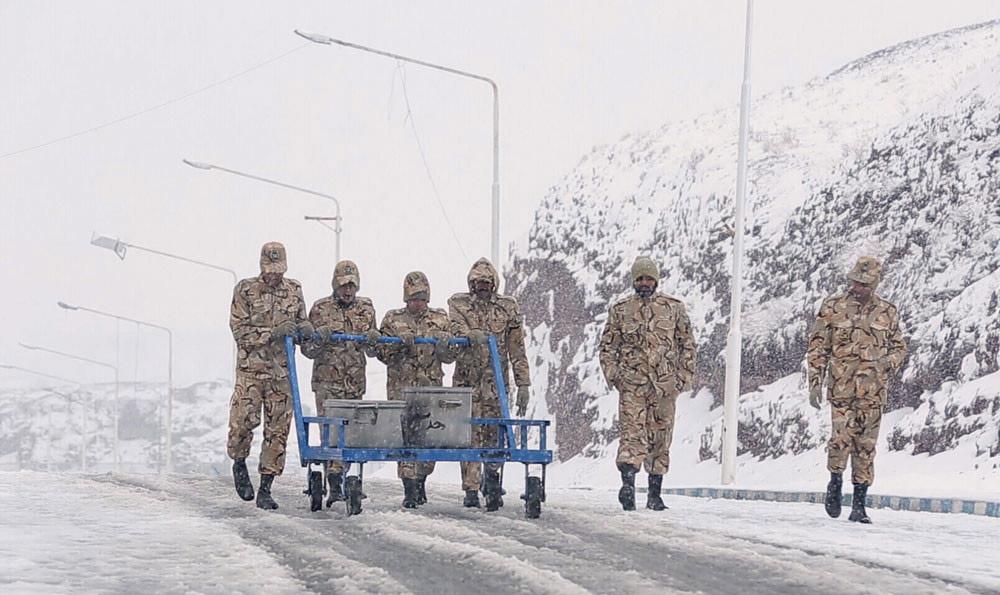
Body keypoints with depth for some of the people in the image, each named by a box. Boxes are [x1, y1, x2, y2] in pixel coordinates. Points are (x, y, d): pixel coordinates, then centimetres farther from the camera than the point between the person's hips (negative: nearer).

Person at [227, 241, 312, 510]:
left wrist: (305, 328, -4)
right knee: (243, 421, -14)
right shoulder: (245, 290, -3)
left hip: (281, 371, 3)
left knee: (278, 430, 1)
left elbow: (300, 321, 21)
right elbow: (241, 331, -8)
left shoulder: (294, 289, 9)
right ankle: (239, 463, 18)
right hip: (251, 369, -3)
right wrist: (273, 332, -19)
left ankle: (265, 490, 8)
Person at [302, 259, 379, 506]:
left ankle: (338, 475, 20)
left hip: (355, 382, 4)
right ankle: (335, 485, -18)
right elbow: (307, 350, 1)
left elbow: (371, 351, 13)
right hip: (327, 381, -4)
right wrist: (319, 338, -20)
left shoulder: (366, 308, 10)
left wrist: (373, 340, -10)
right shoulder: (321, 308, 0)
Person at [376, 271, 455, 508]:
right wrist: (399, 344, -13)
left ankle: (421, 481, 23)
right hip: (401, 386, -2)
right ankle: (410, 490, -12)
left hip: (432, 386, 2)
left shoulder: (440, 319, 12)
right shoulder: (393, 320, 8)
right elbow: (383, 354, 6)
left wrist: (445, 345, -13)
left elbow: (449, 357, 10)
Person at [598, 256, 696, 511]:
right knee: (632, 432, -16)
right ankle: (628, 483, -29)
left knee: (661, 438, 5)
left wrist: (685, 376, 4)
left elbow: (687, 344, 12)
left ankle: (655, 492, 13)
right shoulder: (620, 310, 8)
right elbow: (607, 345, 13)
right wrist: (612, 374, 1)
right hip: (632, 384, -1)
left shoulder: (674, 308, 8)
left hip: (665, 385, 1)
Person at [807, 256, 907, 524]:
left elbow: (899, 347, 18)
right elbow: (817, 347, 6)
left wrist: (889, 362, -4)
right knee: (842, 436, -17)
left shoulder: (887, 312, 8)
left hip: (873, 391, 2)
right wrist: (815, 383, -1)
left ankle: (859, 505, 10)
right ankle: (835, 481, 10)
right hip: (841, 388, -2)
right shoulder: (833, 307, 3)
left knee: (866, 446, 3)